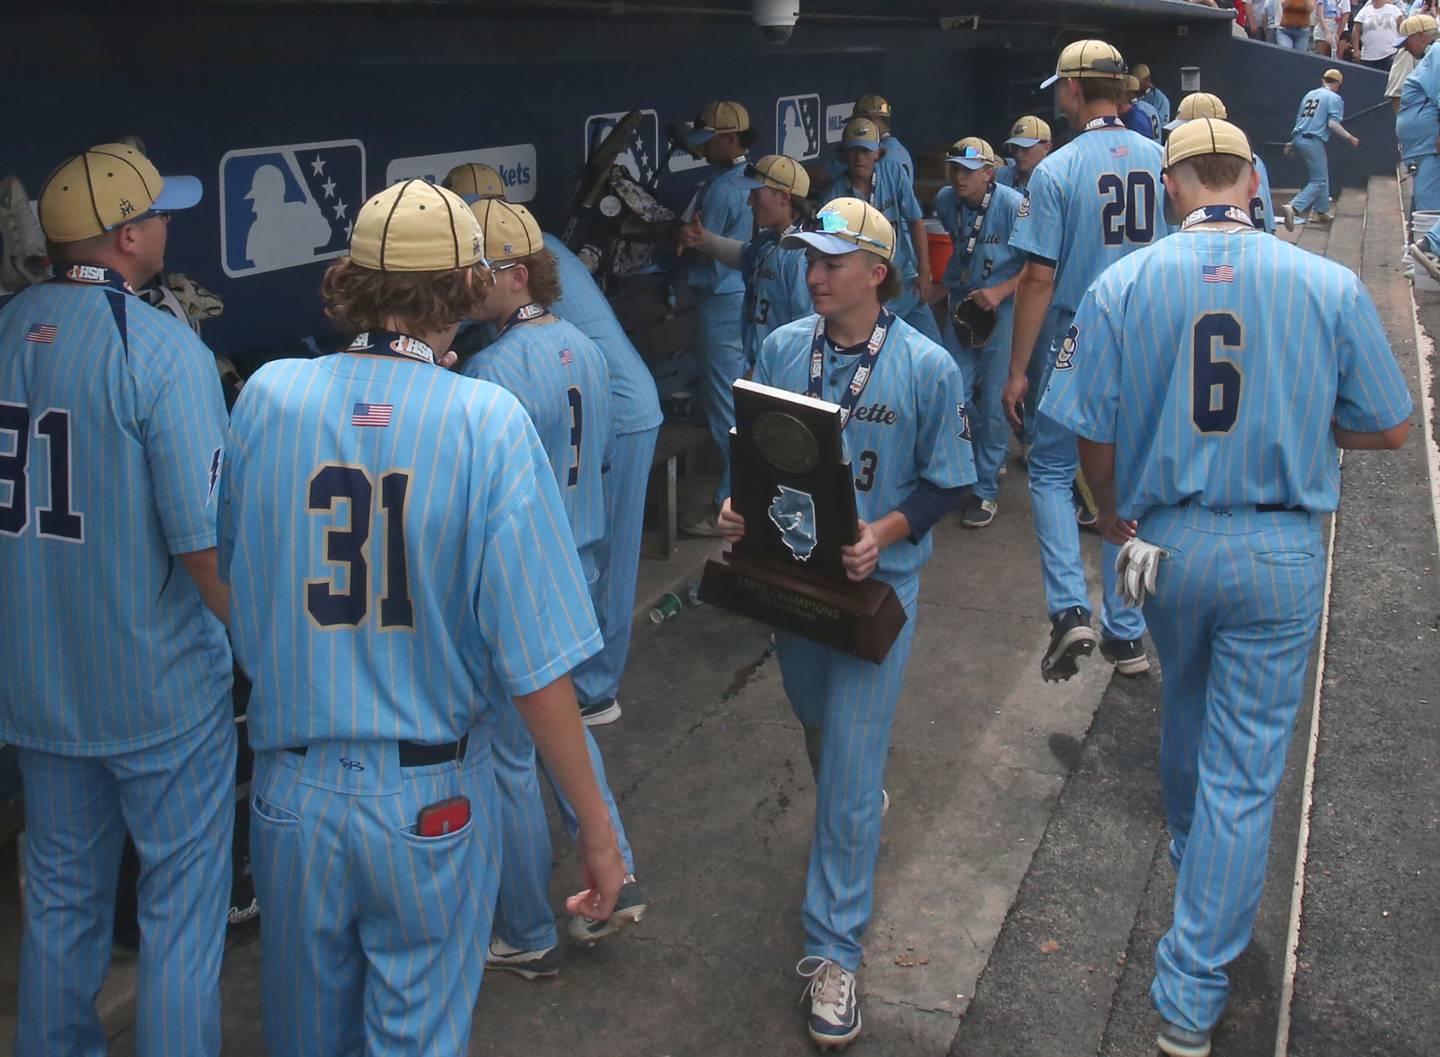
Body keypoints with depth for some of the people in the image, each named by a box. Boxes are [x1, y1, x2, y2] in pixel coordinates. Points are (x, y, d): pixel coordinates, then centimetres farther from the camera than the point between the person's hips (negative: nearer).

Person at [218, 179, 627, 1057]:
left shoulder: (267, 398, -7)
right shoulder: (490, 422, -16)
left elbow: (230, 583, 5)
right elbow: (536, 663, -18)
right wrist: (596, 824, -9)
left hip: (293, 789, 3)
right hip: (433, 803, -3)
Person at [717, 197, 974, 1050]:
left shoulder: (927, 366, -11)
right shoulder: (782, 348, 0)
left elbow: (946, 480, -6)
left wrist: (884, 534, -22)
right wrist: (742, 505, -11)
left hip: (877, 580, -4)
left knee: (851, 771, -5)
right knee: (818, 723, 24)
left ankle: (835, 954, 5)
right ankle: (863, 805, 57)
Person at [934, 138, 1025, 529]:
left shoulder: (1013, 205, -18)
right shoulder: (945, 201, 0)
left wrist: (1000, 292, -24)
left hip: (1001, 308, -5)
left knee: (993, 400, -2)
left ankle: (986, 489, 9)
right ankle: (991, 456, 28)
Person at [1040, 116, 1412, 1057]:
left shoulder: (1121, 286, -7)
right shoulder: (1331, 287, -8)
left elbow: (1094, 438, -3)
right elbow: (1390, 428, 0)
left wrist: (1115, 519, 15)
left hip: (1168, 542, 2)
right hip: (1282, 553, -2)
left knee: (1186, 716, 29)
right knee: (1245, 768, 5)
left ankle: (1192, 854, 55)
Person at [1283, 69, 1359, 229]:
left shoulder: (1310, 94, 19)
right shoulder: (1334, 98, -3)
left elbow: (1299, 119, 22)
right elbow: (1333, 123, -14)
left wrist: (1292, 144, 31)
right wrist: (1349, 137, -4)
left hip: (1297, 139, 8)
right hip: (1313, 142, -8)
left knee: (1321, 177, 21)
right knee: (1318, 181, -5)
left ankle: (1321, 211, 24)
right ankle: (1294, 208, -24)